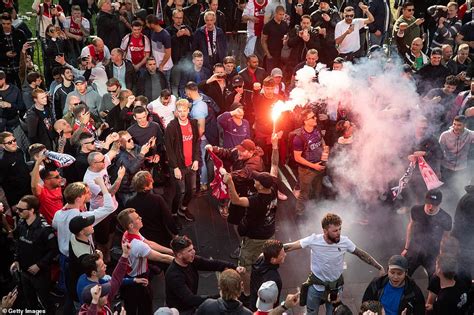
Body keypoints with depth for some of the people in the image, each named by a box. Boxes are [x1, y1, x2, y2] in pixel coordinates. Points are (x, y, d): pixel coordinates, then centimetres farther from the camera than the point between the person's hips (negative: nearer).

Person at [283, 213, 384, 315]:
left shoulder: (345, 242, -19)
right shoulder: (314, 240, -24)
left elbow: (362, 254, -5)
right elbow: (290, 247, -18)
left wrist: (379, 267, -4)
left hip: (335, 287, 1)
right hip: (316, 286, -1)